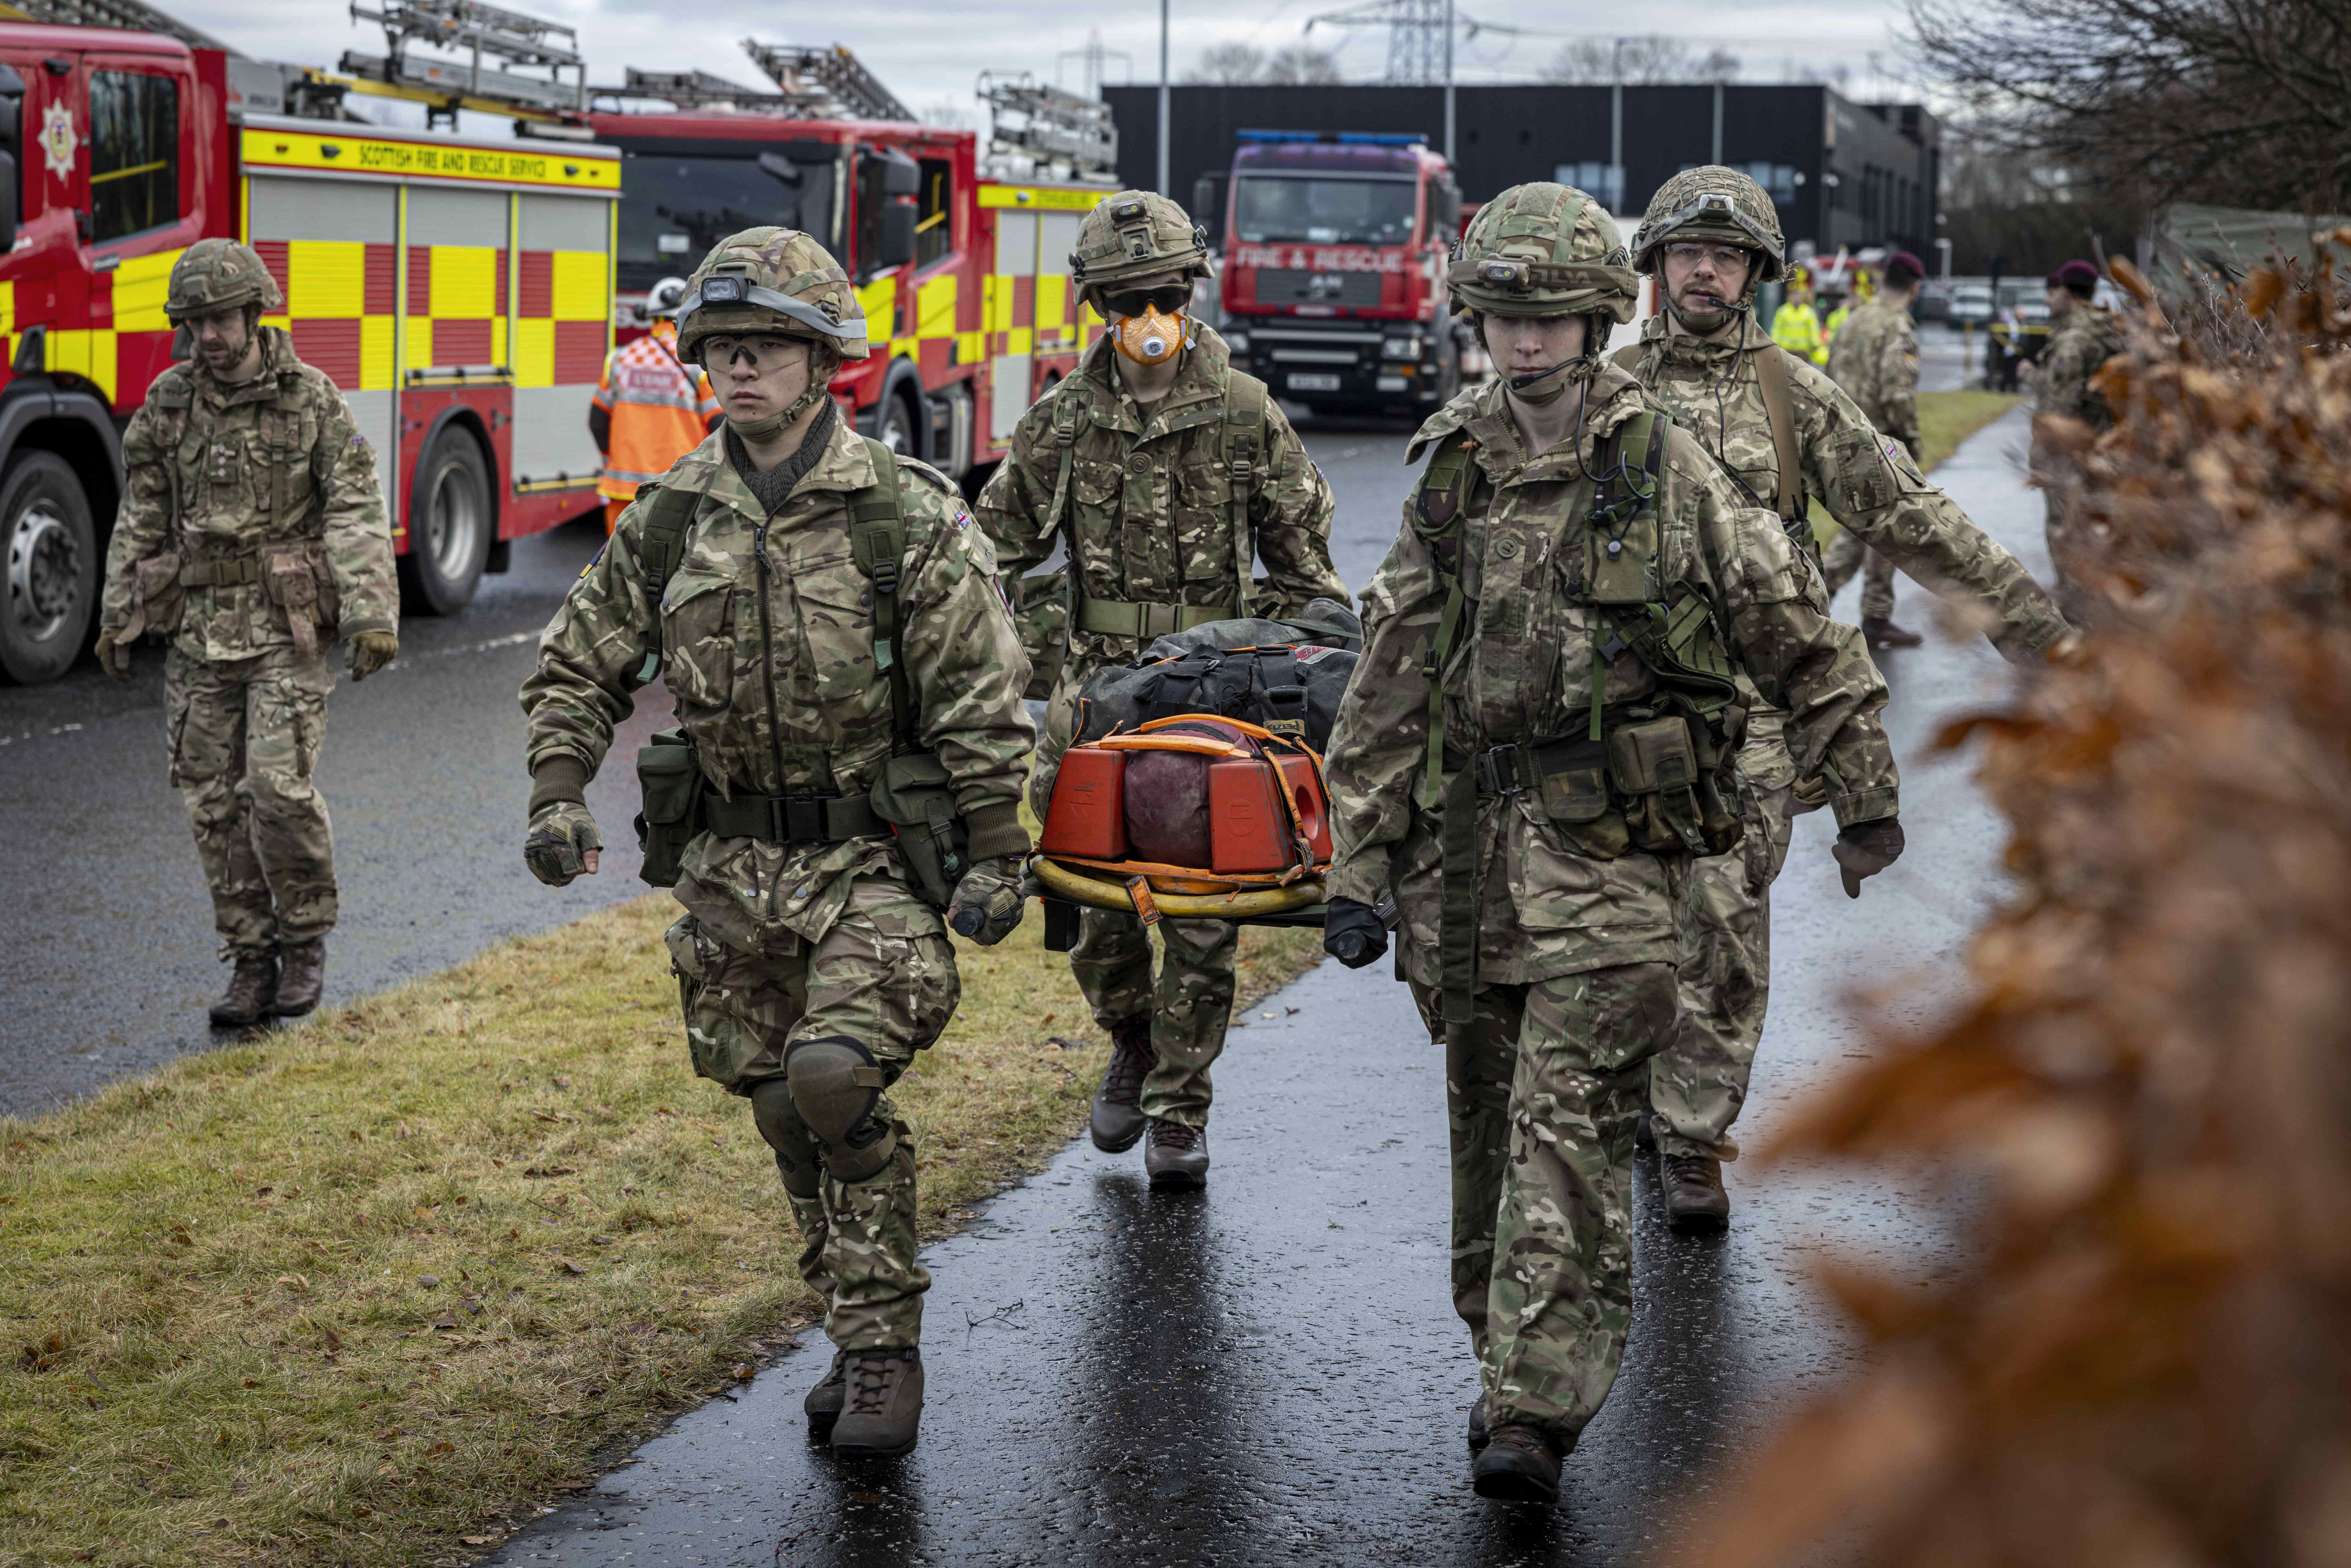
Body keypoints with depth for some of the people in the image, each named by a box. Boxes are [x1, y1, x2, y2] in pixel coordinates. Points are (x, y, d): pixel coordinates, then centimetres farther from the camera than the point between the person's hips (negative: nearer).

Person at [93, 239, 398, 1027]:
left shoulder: (312, 399, -4)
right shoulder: (168, 404, 6)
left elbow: (358, 512, -8)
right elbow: (139, 521, 14)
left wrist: (372, 615, -16)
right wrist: (117, 618, 13)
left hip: (287, 629, -4)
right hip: (199, 632, 4)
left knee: (279, 785, -13)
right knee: (216, 801, 4)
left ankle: (306, 939, 9)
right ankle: (253, 962, 15)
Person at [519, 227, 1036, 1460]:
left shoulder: (909, 518, -9)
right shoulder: (668, 522, 4)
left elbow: (983, 704, -7)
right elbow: (576, 668, 14)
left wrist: (994, 860, -10)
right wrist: (558, 801, 1)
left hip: (875, 859, -5)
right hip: (733, 863, 5)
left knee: (836, 1075, -22)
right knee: (787, 1114, 9)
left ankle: (880, 1343, -6)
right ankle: (868, 1339, 25)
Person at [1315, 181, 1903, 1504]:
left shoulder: (1670, 472, -2)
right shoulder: (1451, 479, 9)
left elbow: (1803, 638, 5)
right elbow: (1389, 688, 9)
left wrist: (1867, 795, 8)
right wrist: (1359, 871, 6)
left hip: (1613, 848, -4)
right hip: (1468, 840, 4)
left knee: (1572, 1133, -10)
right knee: (1489, 1122, 13)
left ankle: (1538, 1412, -10)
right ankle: (1506, 1360, 28)